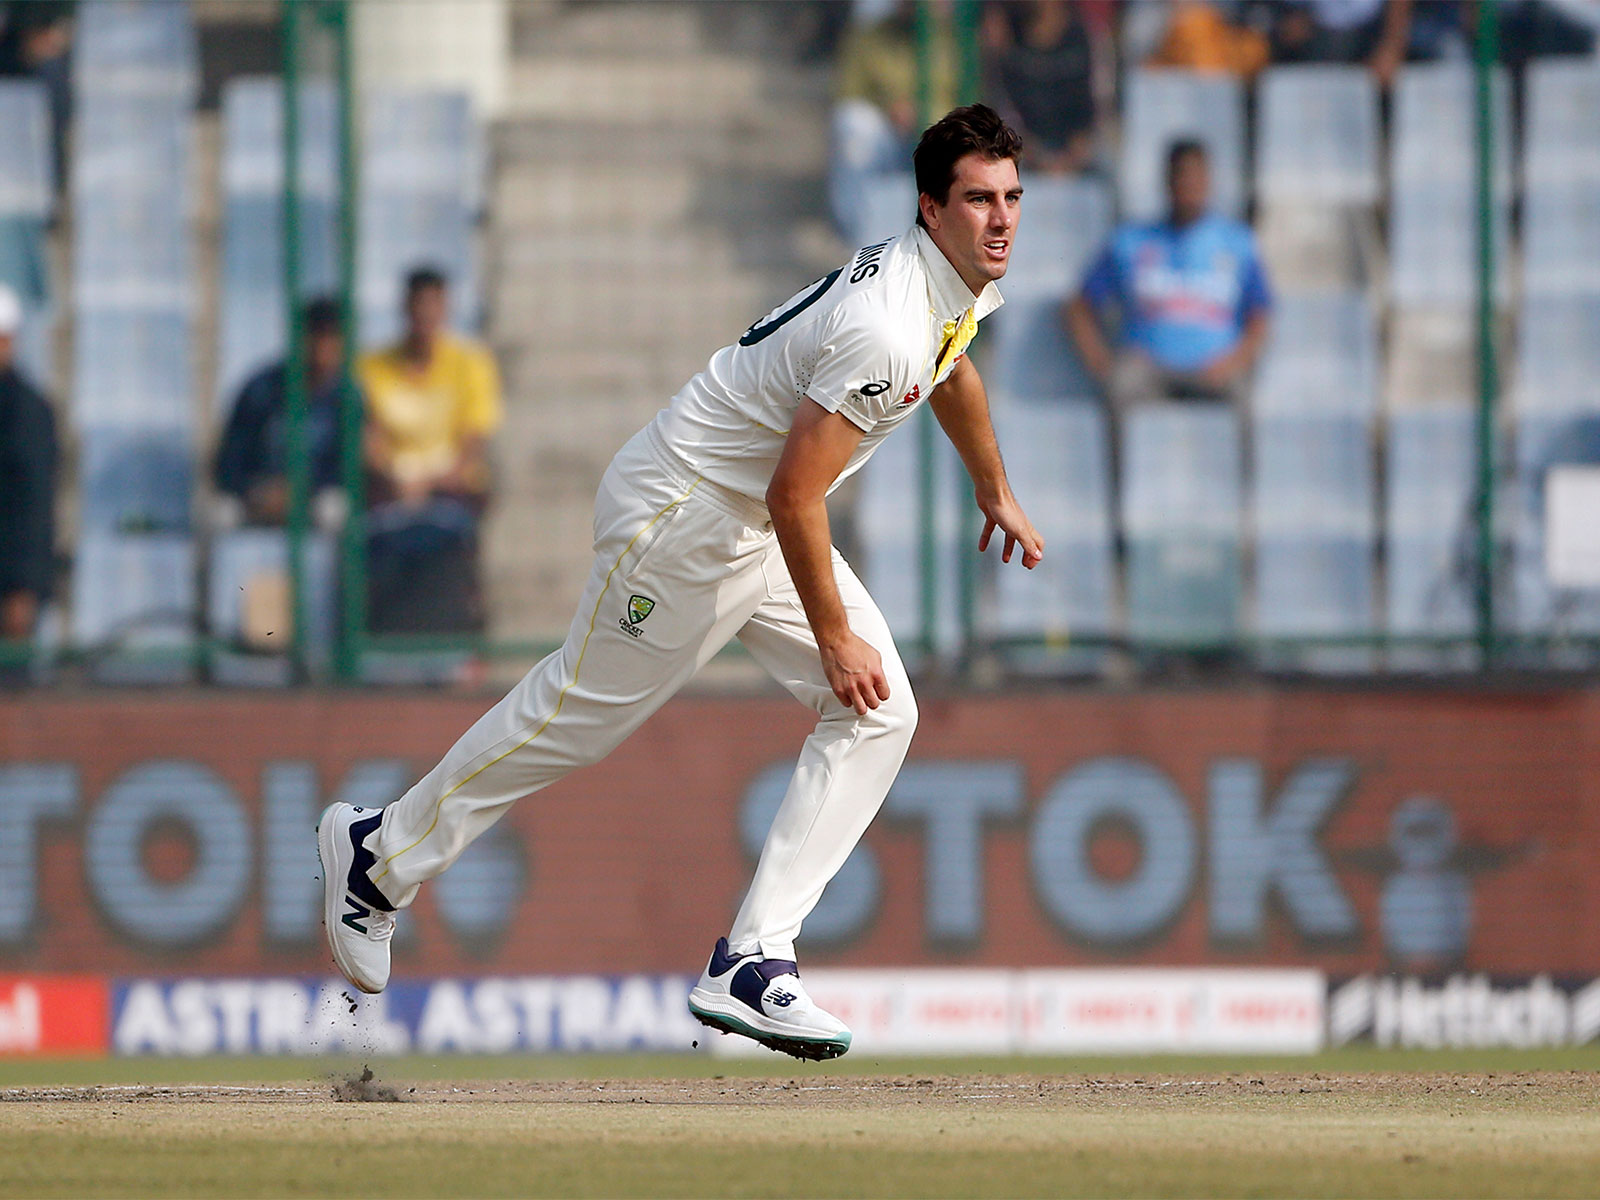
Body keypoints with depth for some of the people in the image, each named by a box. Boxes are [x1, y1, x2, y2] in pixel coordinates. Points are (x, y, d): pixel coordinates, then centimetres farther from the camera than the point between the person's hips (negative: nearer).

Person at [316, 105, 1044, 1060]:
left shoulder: (970, 282, -1)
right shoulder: (883, 326, -33)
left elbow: (950, 368, 25)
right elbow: (792, 494, -32)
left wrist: (995, 491, 38)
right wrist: (833, 639, -23)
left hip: (754, 524, 9)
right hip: (685, 513, -9)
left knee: (880, 715, -2)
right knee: (583, 712, 5)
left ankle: (753, 962, -3)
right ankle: (380, 854, 26)